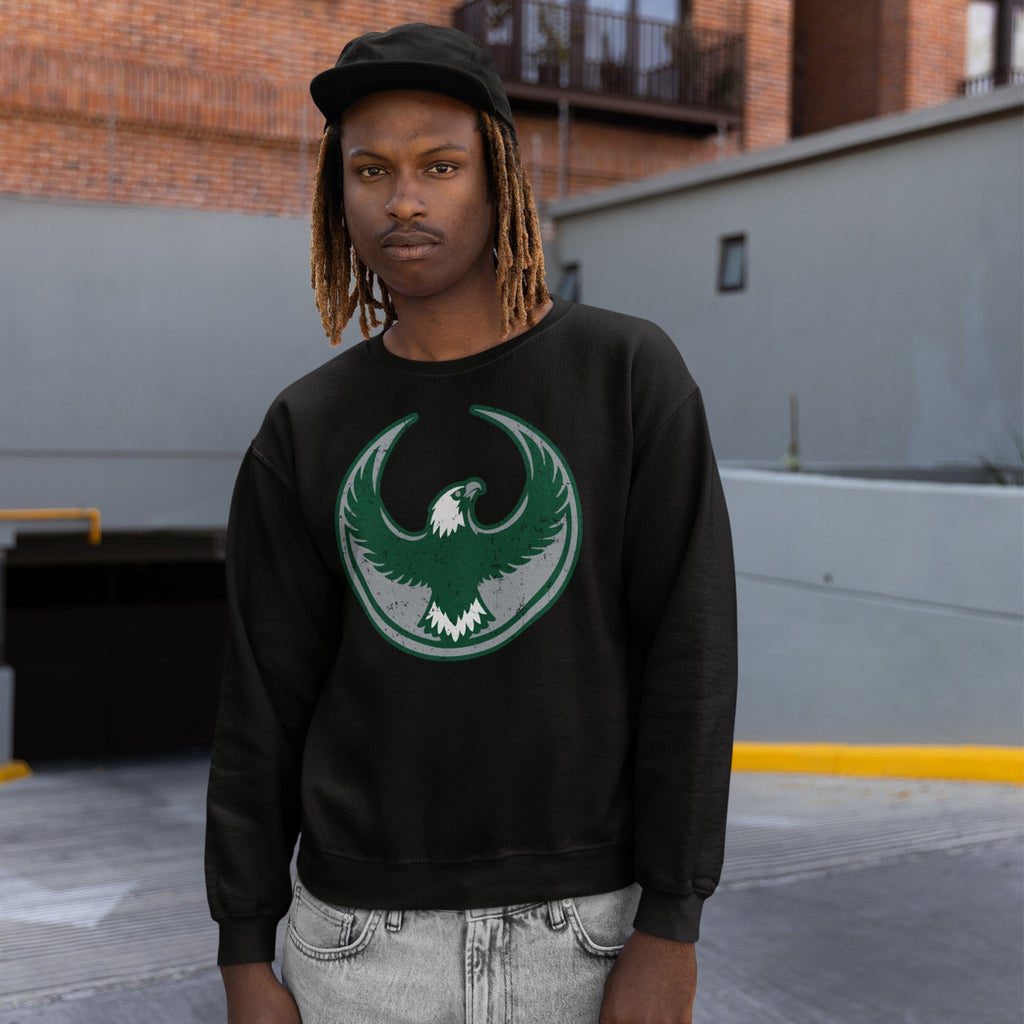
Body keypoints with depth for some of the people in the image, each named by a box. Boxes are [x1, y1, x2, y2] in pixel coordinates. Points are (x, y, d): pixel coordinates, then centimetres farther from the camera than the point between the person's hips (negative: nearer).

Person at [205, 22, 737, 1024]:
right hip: (363, 935, 2)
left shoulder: (631, 375, -6)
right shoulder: (307, 431, 1)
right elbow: (264, 702, 3)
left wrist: (670, 925, -12)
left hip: (584, 921, -1)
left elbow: (689, 657, -9)